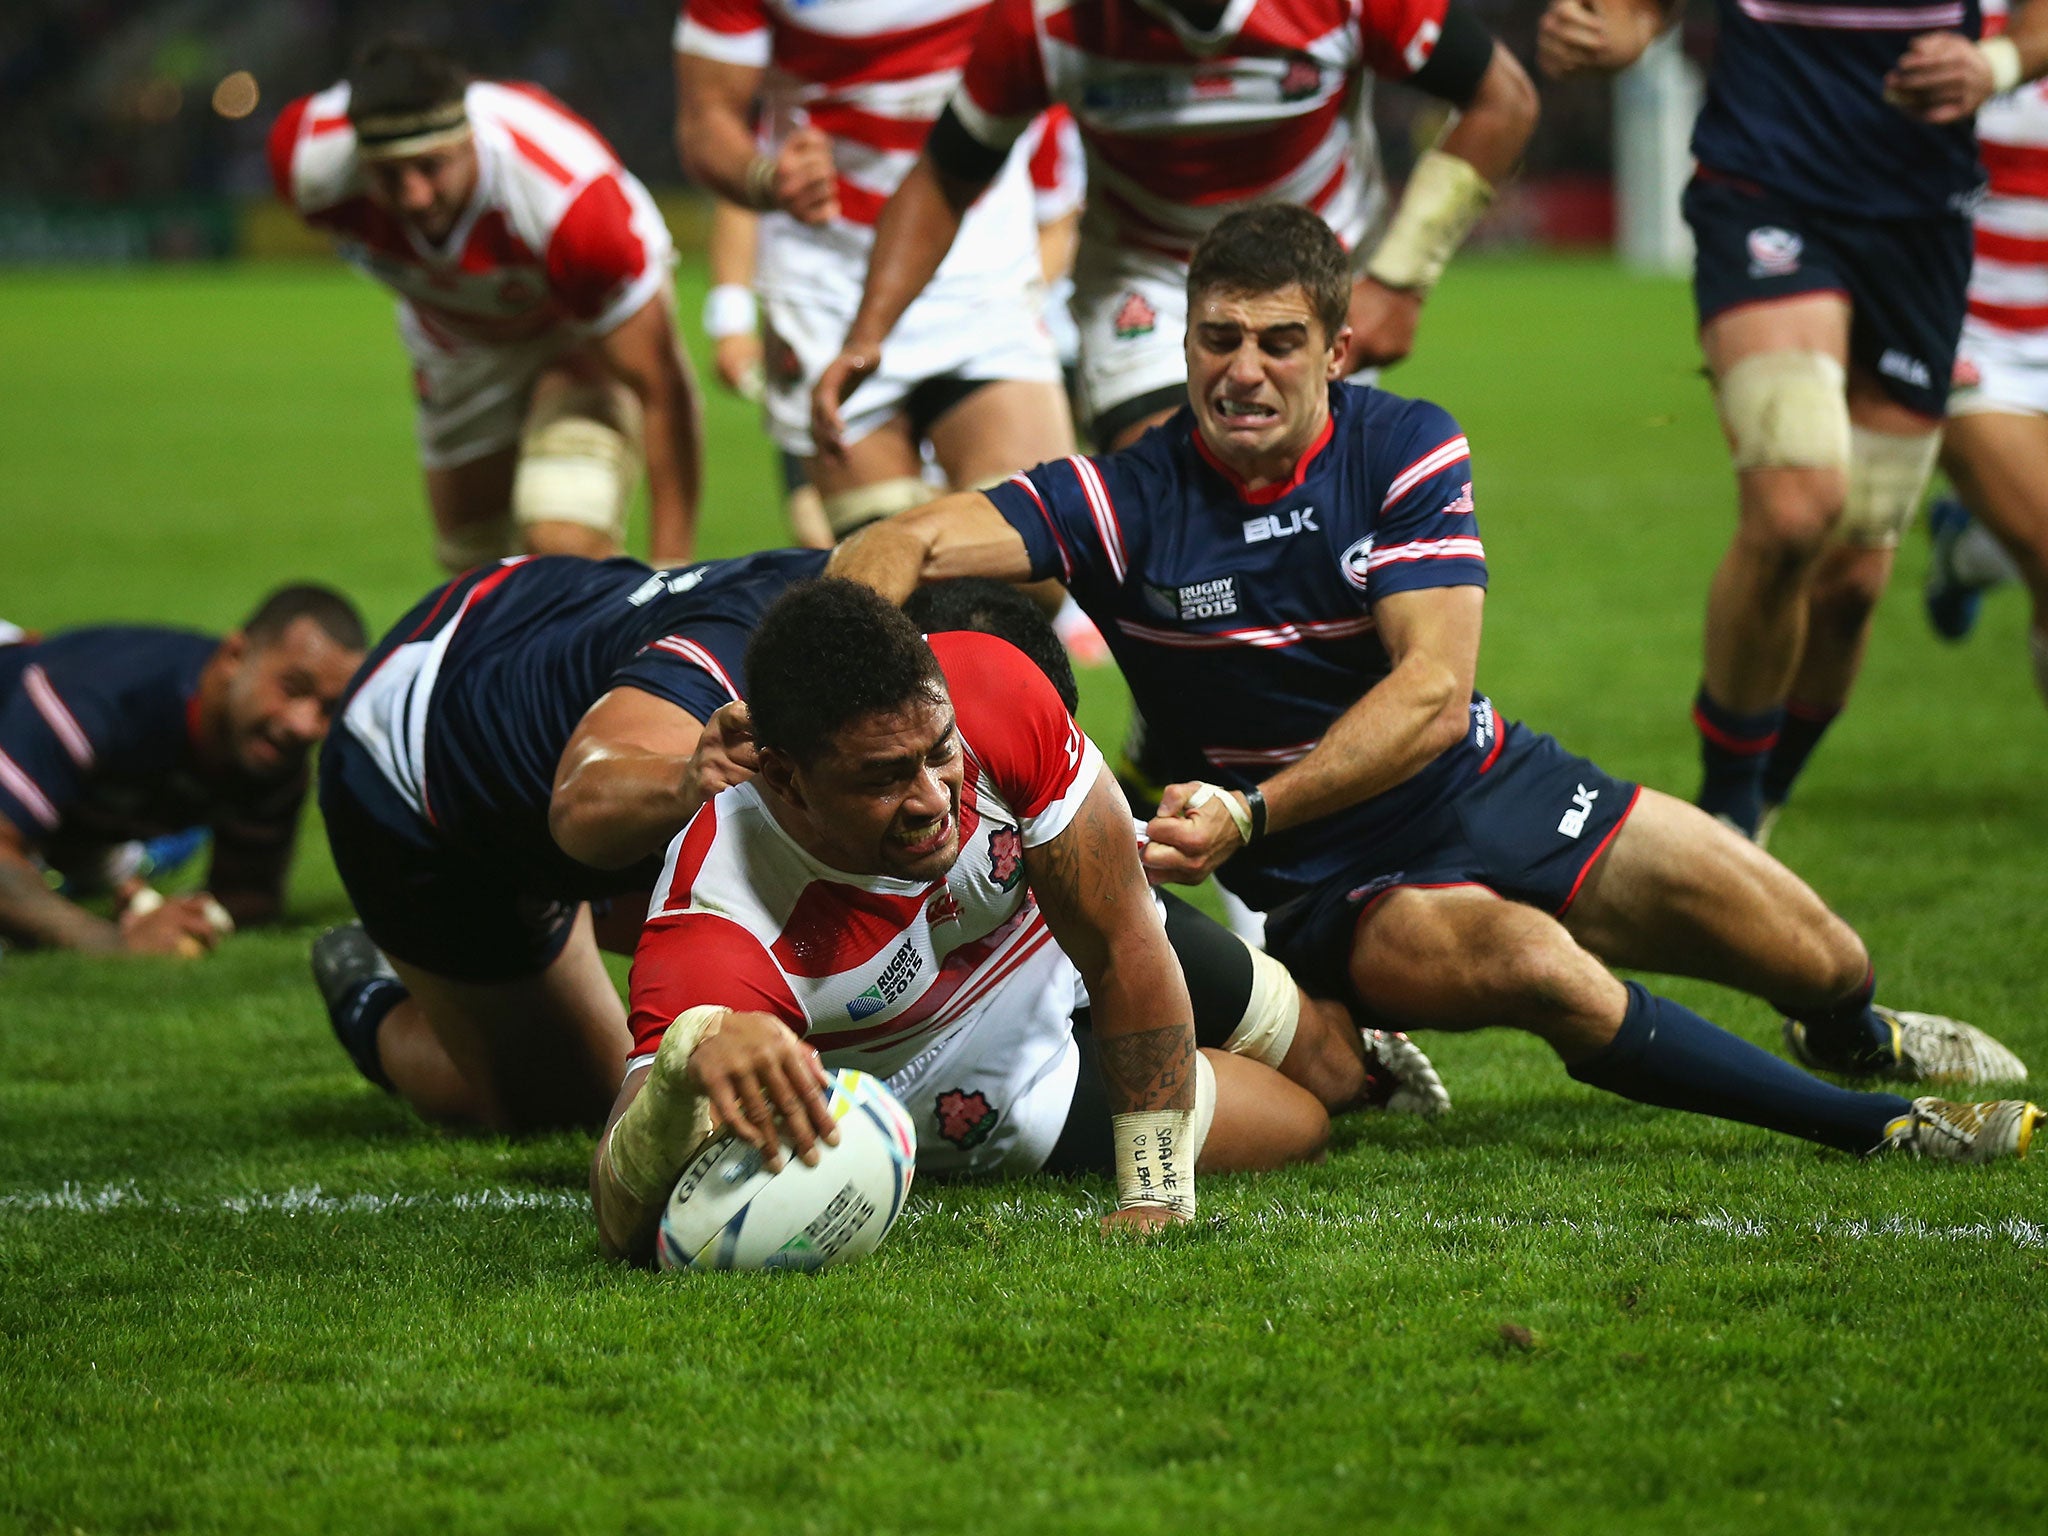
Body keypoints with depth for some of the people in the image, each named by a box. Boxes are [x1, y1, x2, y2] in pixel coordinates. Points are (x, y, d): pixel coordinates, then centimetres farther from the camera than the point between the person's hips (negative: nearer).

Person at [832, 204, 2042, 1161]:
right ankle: (1866, 1124, -20)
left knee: (1822, 962, 0)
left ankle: (1853, 1035, 42)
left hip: (1493, 787, 3)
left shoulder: (1408, 449, -10)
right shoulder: (1128, 501, -13)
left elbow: (1434, 687, -20)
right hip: (1330, 886, -3)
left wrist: (1251, 814, -33)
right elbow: (907, 546, -24)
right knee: (1531, 964, -36)